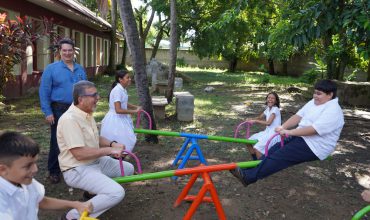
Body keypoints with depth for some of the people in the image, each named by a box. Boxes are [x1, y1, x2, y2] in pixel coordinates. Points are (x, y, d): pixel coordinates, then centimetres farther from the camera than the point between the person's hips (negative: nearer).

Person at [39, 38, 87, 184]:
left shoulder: (80, 70, 9)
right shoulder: (51, 68, -4)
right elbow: (44, 92, -7)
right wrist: (48, 112, -12)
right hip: (59, 110, -4)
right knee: (57, 142, 3)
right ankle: (54, 171, 17)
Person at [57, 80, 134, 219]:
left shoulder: (87, 114, 7)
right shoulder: (70, 119, -24)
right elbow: (80, 154, -29)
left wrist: (112, 144, -3)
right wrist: (109, 150, -22)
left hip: (96, 162, 10)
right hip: (78, 170, -10)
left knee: (128, 169, 15)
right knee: (117, 193, -25)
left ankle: (94, 191, 23)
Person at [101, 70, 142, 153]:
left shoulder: (123, 89, 4)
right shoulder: (117, 90, -22)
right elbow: (118, 110, -28)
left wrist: (136, 107, 8)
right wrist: (134, 111, -22)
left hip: (121, 119, 9)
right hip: (115, 120, -9)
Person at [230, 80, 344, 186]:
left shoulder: (333, 111, -18)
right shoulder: (313, 102, 10)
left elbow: (314, 129, -28)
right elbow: (298, 116, 3)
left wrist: (289, 132, -26)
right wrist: (283, 127, -12)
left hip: (313, 147, -9)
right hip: (300, 137, 9)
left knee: (279, 157, -20)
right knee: (273, 150, -4)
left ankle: (248, 176, -24)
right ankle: (248, 171, -7)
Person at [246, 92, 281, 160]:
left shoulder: (275, 109, -14)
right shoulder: (268, 109, 11)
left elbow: (268, 123, -23)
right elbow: (259, 117, 19)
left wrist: (255, 121, -20)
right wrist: (251, 119, -1)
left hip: (274, 133, -9)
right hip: (267, 132, 9)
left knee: (257, 148, -24)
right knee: (249, 142, 4)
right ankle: (255, 160, 17)